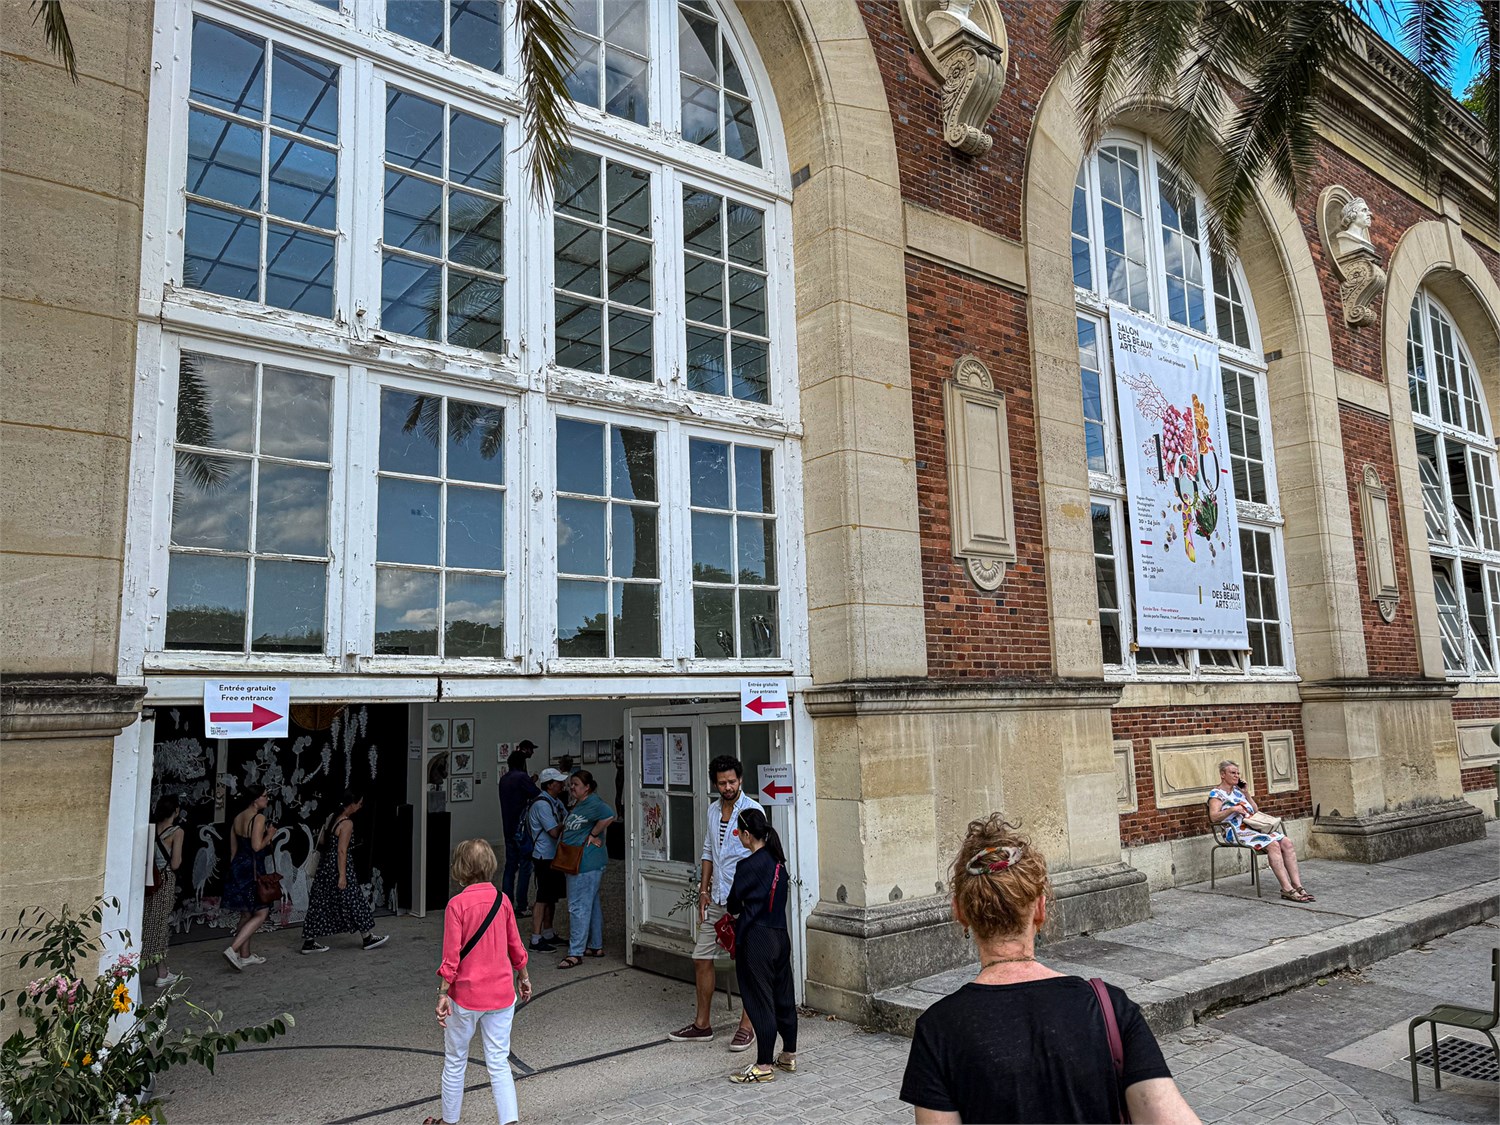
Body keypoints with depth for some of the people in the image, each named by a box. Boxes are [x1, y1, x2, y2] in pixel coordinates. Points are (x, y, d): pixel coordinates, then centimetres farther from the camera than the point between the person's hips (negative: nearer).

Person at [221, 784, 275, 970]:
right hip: (253, 868, -9)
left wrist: (234, 869, 23)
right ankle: (233, 950, -13)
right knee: (261, 913, -4)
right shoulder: (259, 818, -15)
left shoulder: (238, 818, 11)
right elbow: (257, 846, -22)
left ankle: (245, 955, 24)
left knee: (246, 913, 17)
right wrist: (270, 835, -6)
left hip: (238, 866, 9)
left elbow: (233, 849, 15)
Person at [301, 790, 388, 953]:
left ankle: (309, 942, 14)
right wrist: (342, 875, -20)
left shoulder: (331, 818, 6)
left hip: (325, 864, 8)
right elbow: (341, 851, -21)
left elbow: (320, 841, 12)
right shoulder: (347, 823, -18)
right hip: (338, 866, -8)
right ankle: (367, 938, 16)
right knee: (353, 900, 4)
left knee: (320, 903, 12)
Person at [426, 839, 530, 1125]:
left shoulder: (457, 904, -14)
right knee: (499, 1063, 10)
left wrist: (443, 994, -9)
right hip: (502, 993, 3)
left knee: (455, 1062, 16)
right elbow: (515, 946, 8)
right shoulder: (502, 900, -1)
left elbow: (451, 955, -15)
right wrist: (522, 977, 22)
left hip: (466, 996, -3)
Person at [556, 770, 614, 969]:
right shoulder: (577, 804, 16)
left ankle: (576, 953, -3)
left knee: (578, 907, -7)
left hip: (586, 863, -11)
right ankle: (596, 946, 26)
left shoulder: (593, 802, -15)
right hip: (578, 862, 11)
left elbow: (608, 816, -31)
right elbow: (568, 828, 27)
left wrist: (593, 835, -22)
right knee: (592, 904, 17)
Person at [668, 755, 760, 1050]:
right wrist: (703, 889, 11)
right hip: (716, 898, 7)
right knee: (702, 958, 10)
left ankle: (747, 1026, 15)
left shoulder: (752, 810, -11)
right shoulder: (713, 809, 10)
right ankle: (702, 1025, 23)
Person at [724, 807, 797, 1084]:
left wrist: (734, 912, 20)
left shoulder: (748, 866, -17)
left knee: (760, 1001, 1)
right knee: (783, 996, 16)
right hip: (780, 935, 8)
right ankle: (789, 1055, 28)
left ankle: (764, 1066, 8)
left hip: (756, 940, -8)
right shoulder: (778, 860, 5)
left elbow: (734, 901, -4)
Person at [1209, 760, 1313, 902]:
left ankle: (1297, 886, -21)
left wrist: (1245, 793, 16)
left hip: (1253, 827, 8)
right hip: (1236, 831, -8)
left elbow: (1255, 810, 27)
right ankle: (1287, 889, -31)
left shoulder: (1237, 790, 23)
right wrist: (1232, 809, -25)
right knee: (1272, 845, -29)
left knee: (1287, 843, -16)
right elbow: (1213, 817, -14)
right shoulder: (1216, 794, 0)